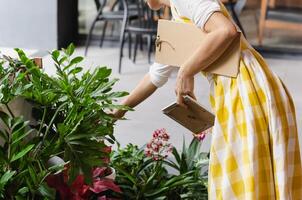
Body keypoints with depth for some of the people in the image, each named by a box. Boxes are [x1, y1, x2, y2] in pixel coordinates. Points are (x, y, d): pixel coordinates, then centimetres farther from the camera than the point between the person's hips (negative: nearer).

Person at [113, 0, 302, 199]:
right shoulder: (178, 22, 26)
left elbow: (226, 31, -20)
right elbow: (156, 76, 35)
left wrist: (185, 73, -12)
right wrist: (117, 112, 40)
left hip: (247, 93, -9)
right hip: (234, 95, 9)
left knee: (248, 184, -5)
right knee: (235, 184, 14)